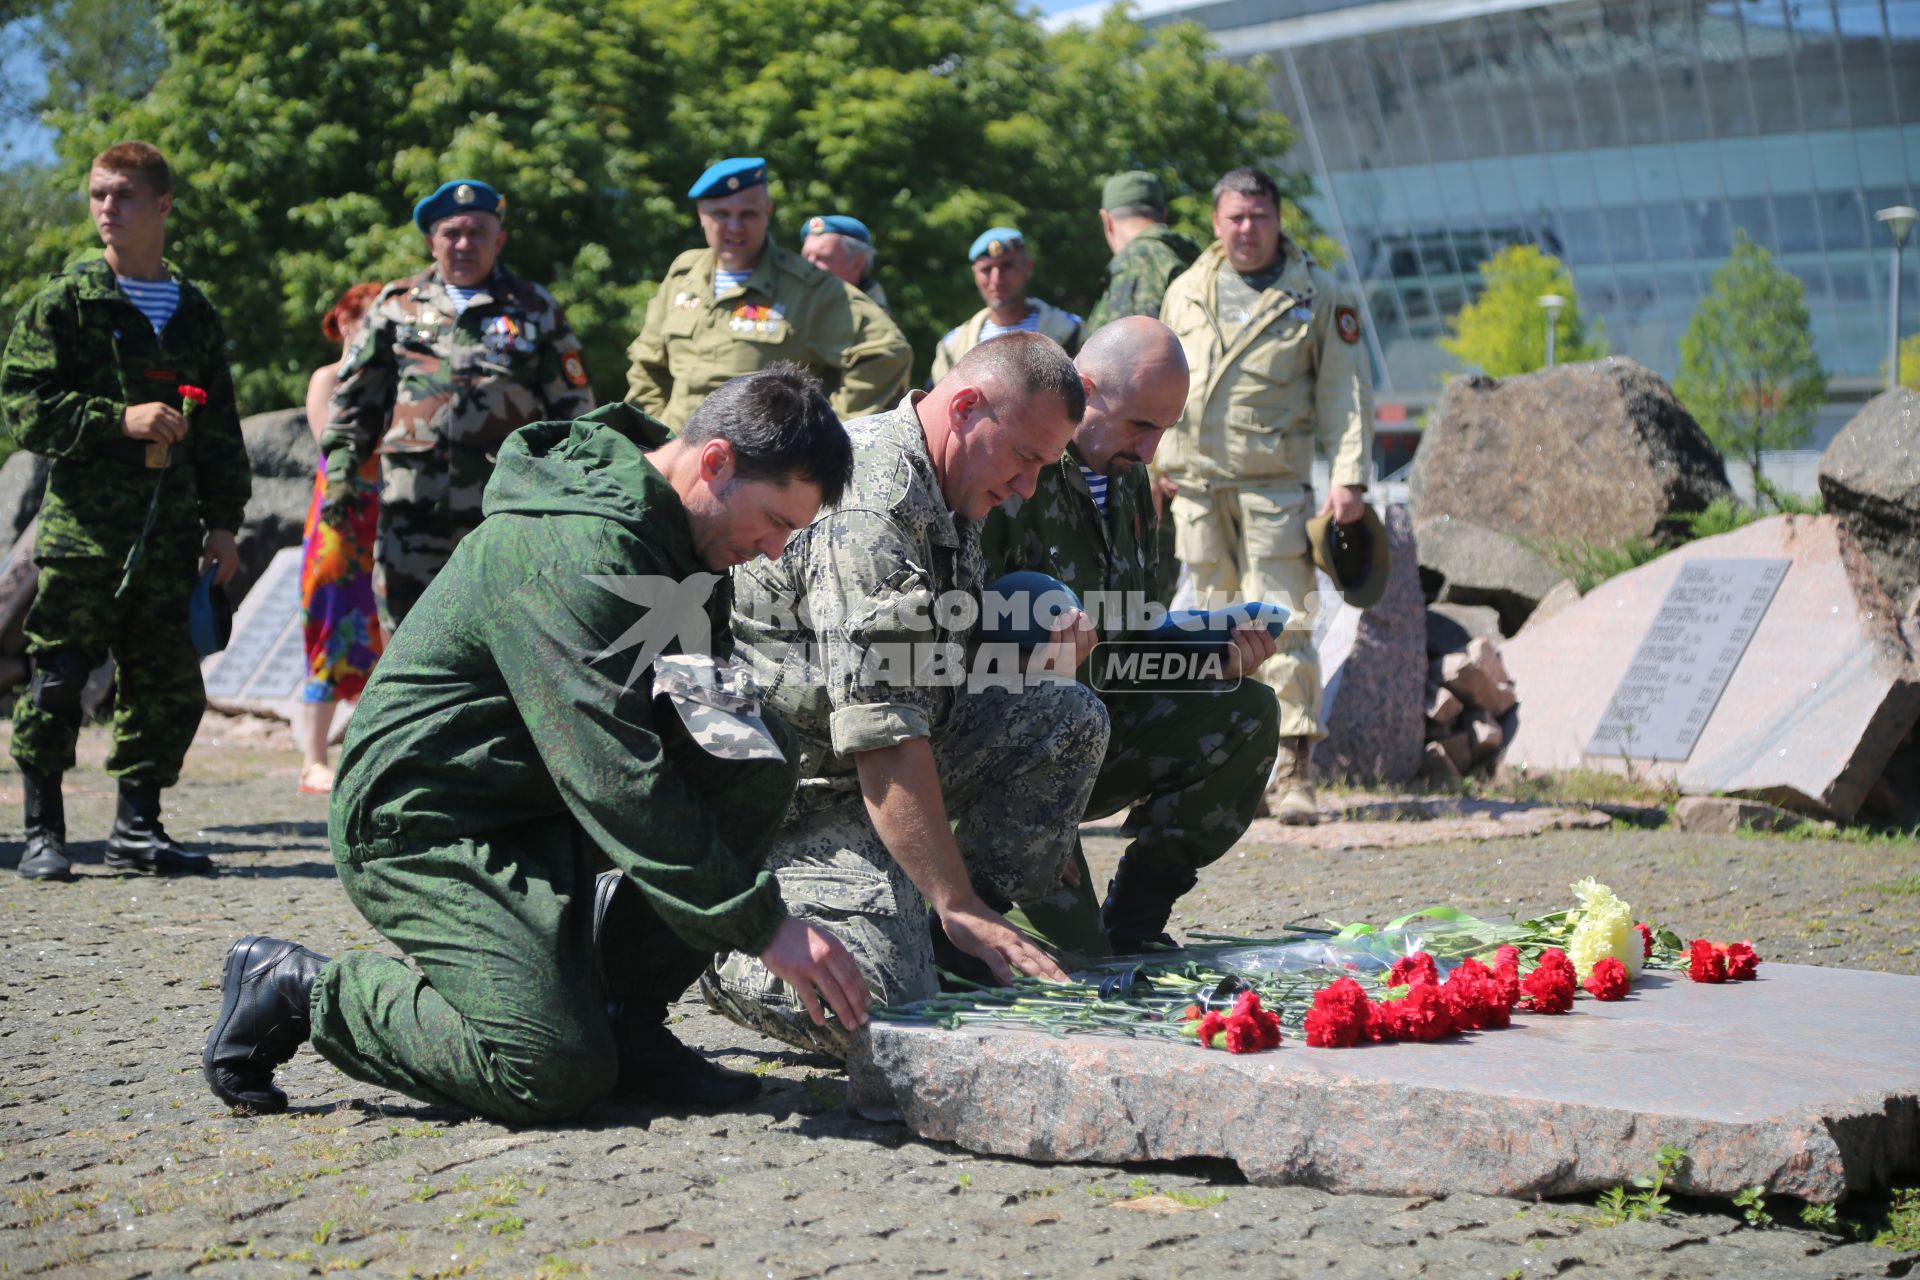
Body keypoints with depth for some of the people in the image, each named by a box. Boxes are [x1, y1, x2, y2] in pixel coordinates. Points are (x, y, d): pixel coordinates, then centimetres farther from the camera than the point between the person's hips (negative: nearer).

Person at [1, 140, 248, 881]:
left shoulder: (194, 314, 14)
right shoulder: (63, 304, 2)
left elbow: (221, 430, 17)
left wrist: (223, 521, 11)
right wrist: (120, 420, -14)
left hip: (168, 531, 4)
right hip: (81, 524, -4)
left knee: (168, 685, 4)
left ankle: (137, 830, 16)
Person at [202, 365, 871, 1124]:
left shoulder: (665, 532, 5)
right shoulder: (575, 552, -26)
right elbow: (616, 778, -30)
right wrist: (762, 925, -28)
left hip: (539, 808, 9)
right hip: (423, 826, -9)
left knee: (756, 762, -8)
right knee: (556, 1075, -22)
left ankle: (625, 1022, -2)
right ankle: (301, 989, -1)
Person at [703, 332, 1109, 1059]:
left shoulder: (938, 493, 10)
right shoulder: (867, 510, -23)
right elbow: (881, 733, -30)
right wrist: (958, 906, -30)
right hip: (808, 787, -10)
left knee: (1069, 718, -2)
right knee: (885, 1013, -25)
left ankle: (955, 950, -1)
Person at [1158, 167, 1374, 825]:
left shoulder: (1318, 296, 4)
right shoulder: (1185, 293, 14)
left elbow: (1345, 392, 2)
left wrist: (1349, 476, -7)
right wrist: (1153, 466, 15)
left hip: (1275, 485, -3)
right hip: (1197, 485, 4)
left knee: (1281, 626, -10)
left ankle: (1295, 774, -9)